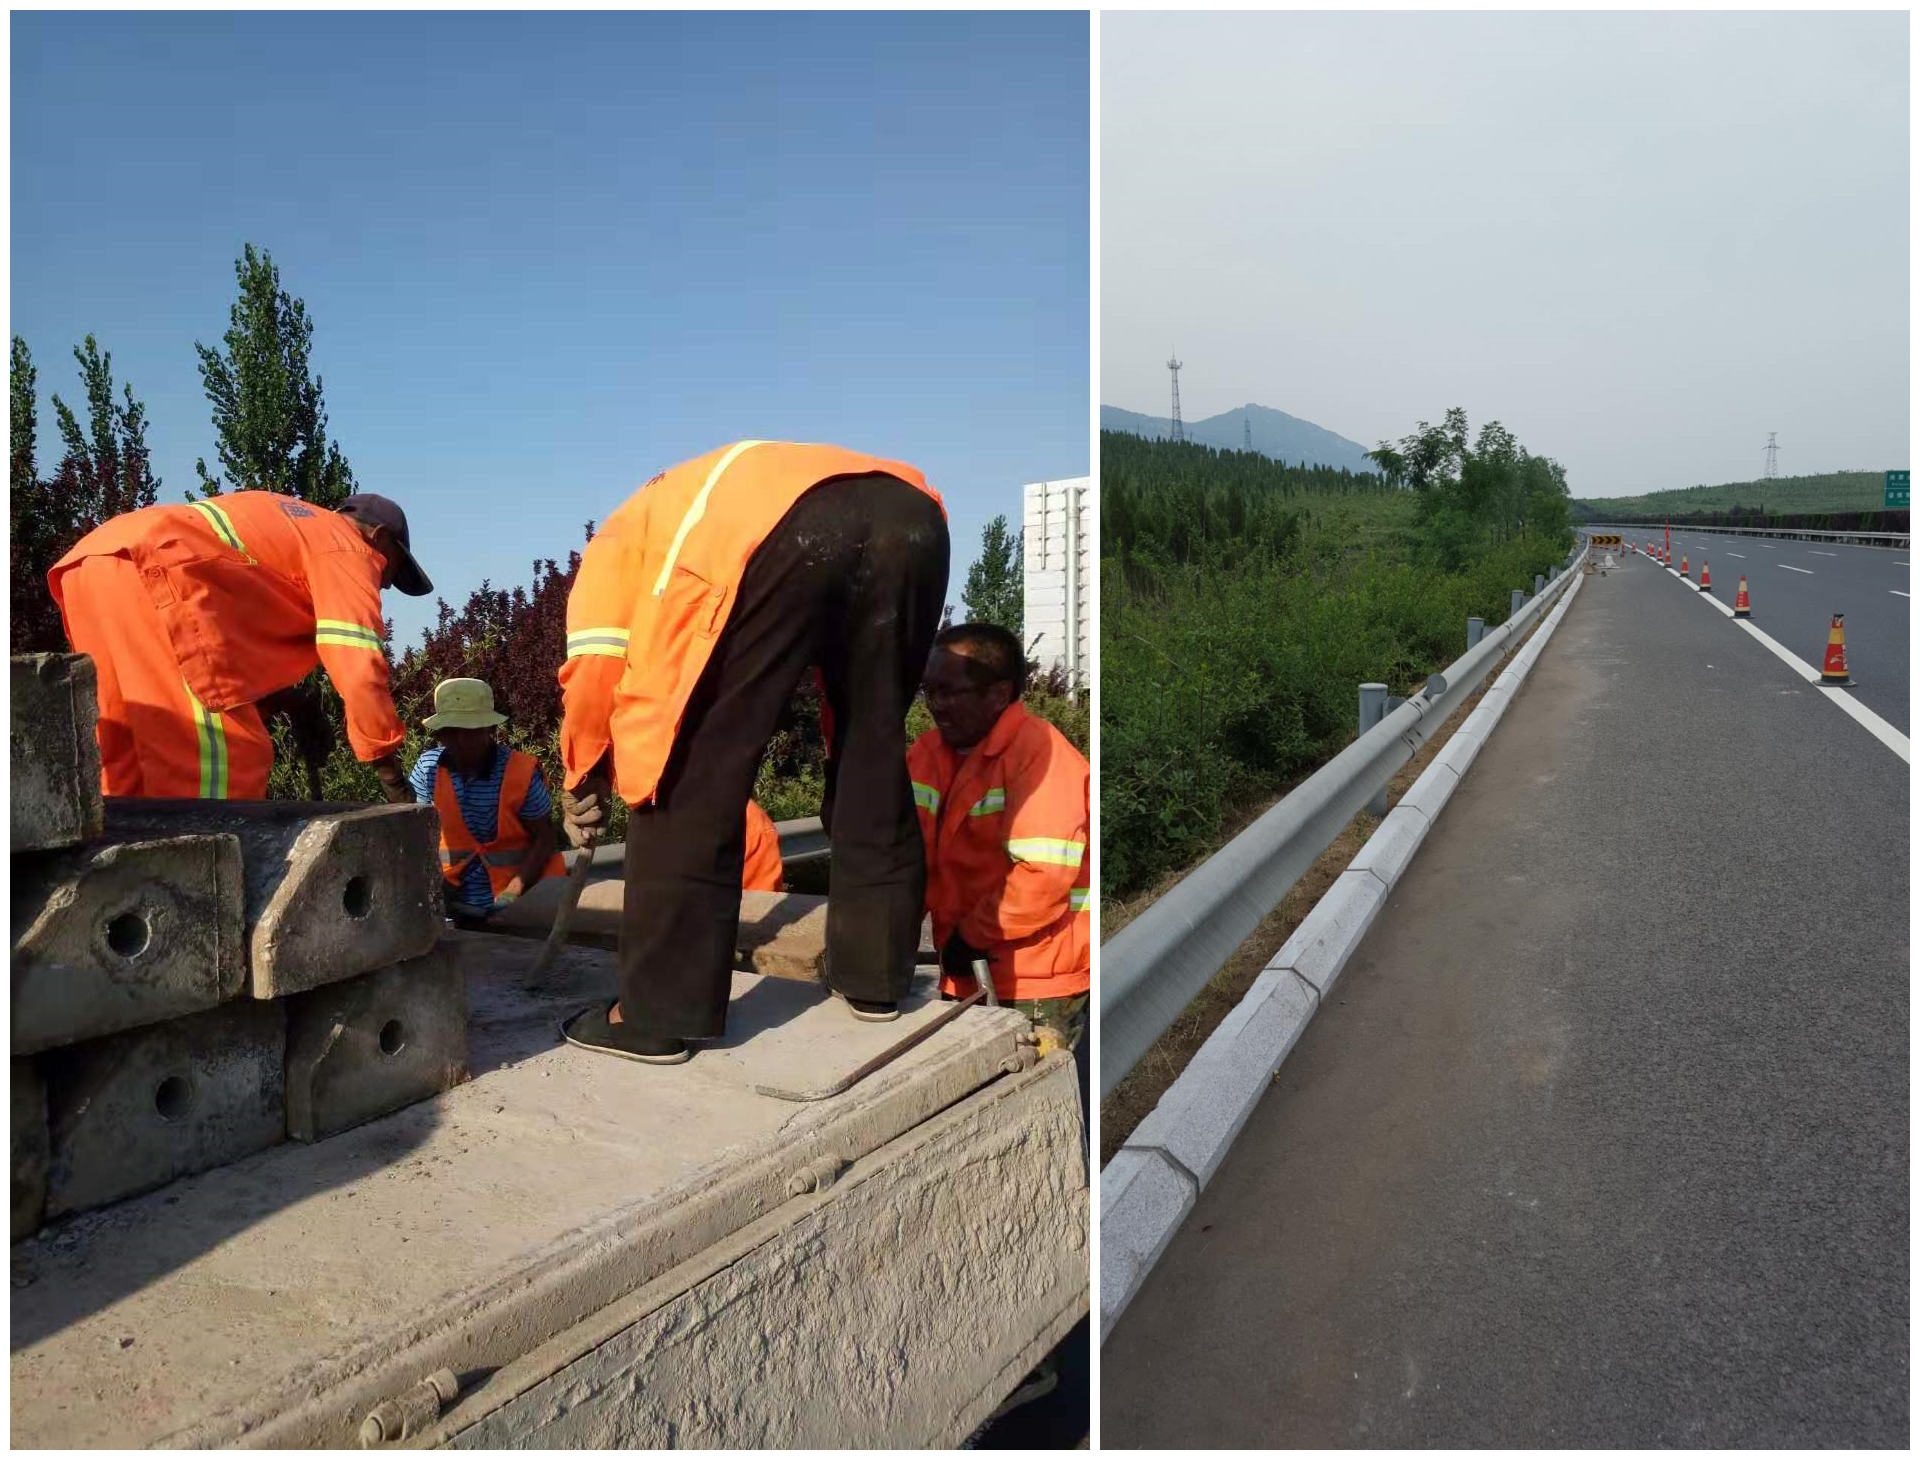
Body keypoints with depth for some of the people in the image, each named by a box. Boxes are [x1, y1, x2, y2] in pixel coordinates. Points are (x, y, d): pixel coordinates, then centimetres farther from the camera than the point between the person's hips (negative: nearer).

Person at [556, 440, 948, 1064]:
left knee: (691, 778, 6)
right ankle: (875, 977, 30)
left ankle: (658, 1017, 12)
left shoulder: (622, 533, 33)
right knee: (873, 758, 21)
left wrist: (584, 780, 30)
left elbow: (595, 666, 15)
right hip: (911, 515, 7)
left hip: (778, 534, -6)